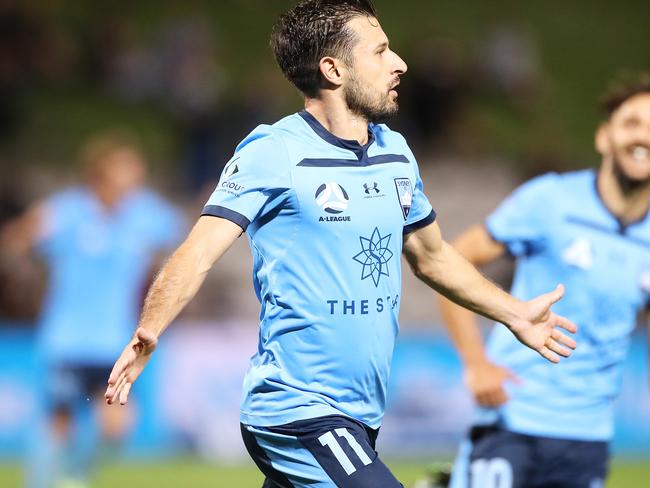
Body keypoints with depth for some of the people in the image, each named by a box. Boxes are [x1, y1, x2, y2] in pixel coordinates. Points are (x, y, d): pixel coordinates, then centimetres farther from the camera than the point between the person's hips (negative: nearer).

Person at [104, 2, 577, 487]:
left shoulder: (396, 152, 12)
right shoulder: (271, 153, -11)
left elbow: (432, 255, 28)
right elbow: (199, 251, -20)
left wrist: (515, 314, 34)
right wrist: (147, 333, -37)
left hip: (360, 420, 7)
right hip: (297, 411, -7)